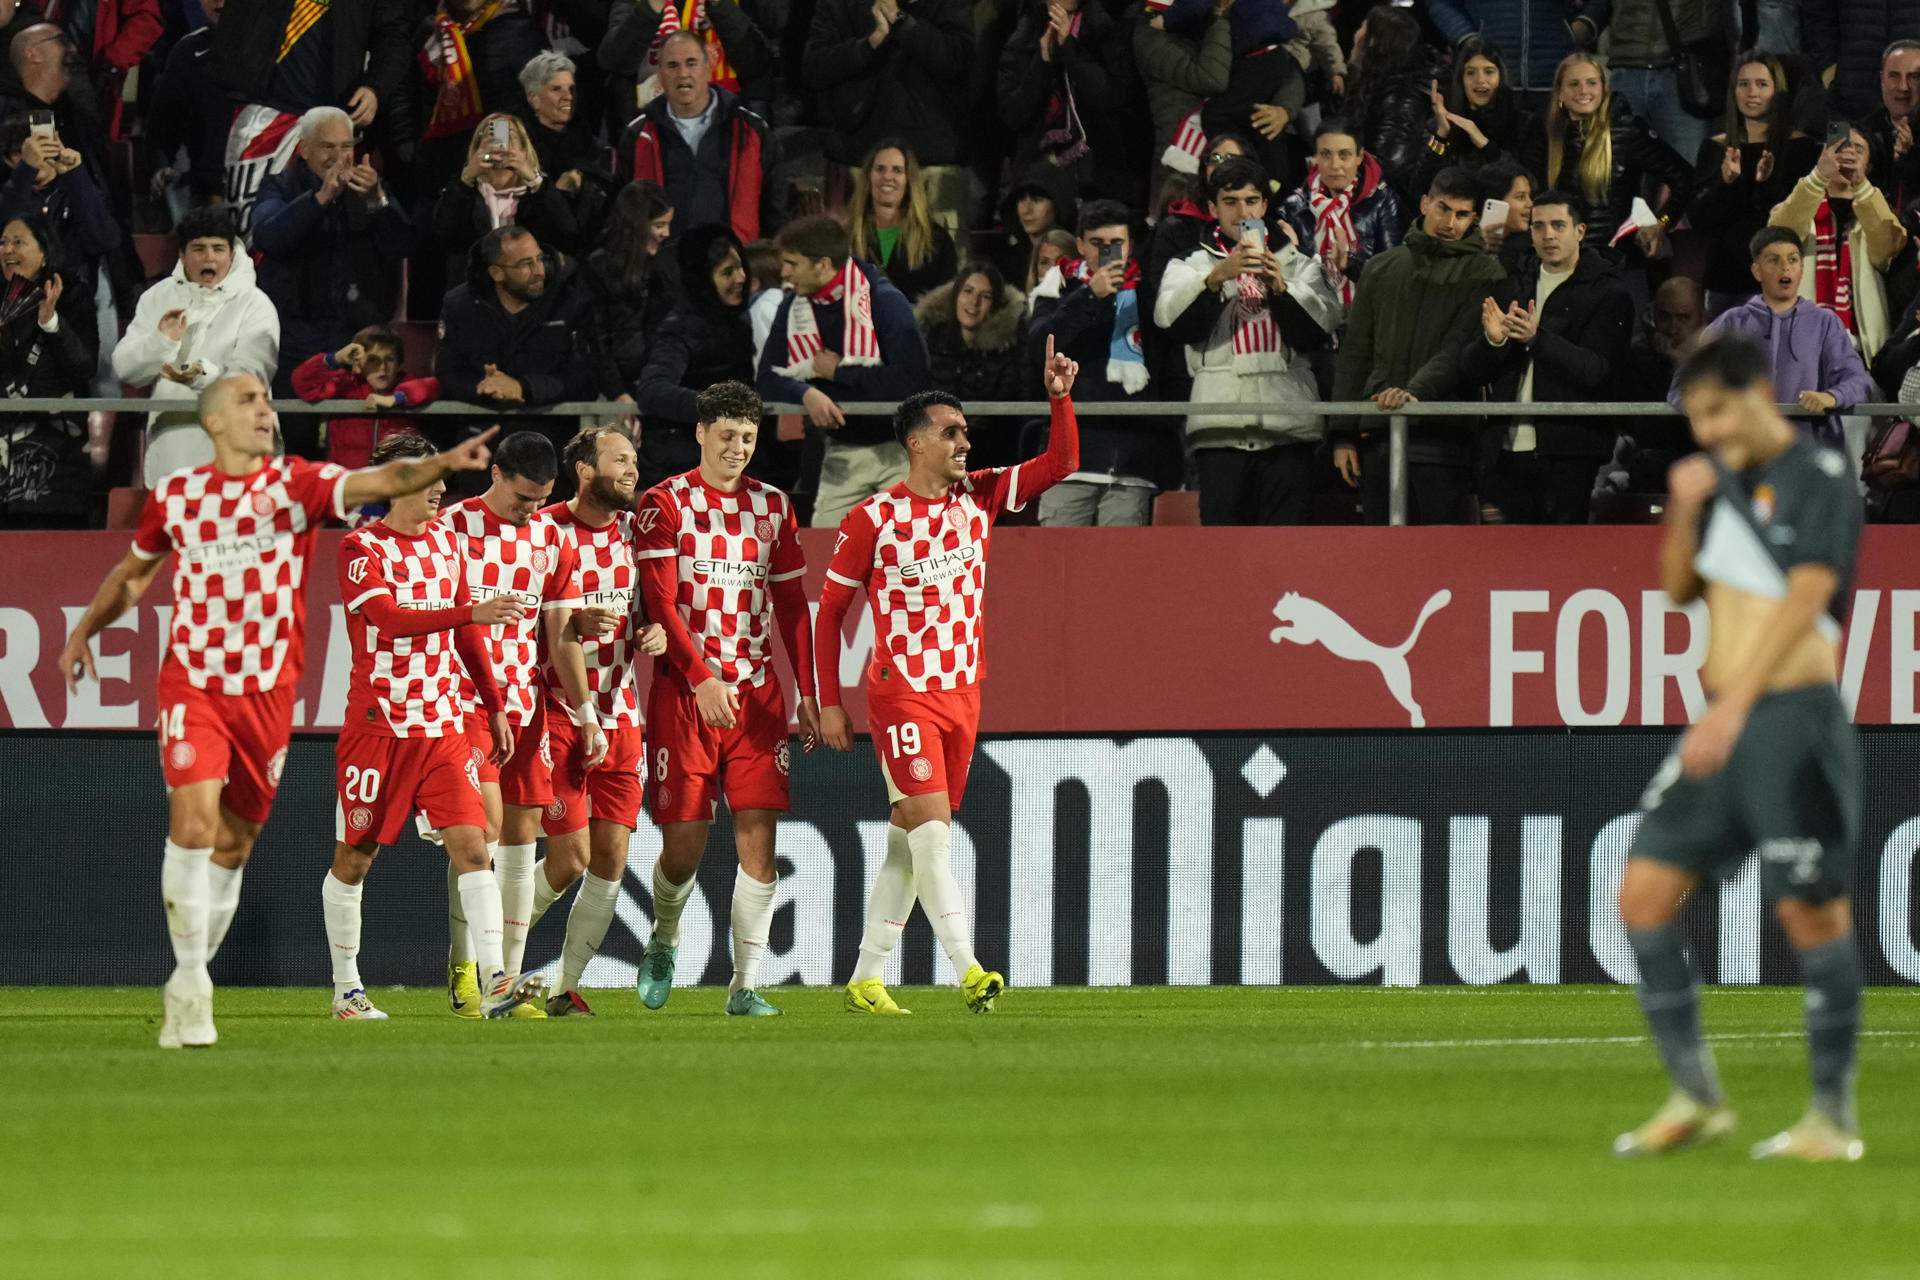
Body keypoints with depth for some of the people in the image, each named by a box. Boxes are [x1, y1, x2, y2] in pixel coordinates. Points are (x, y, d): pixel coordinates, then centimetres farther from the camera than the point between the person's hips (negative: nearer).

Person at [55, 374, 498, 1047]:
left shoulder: (297, 484, -2)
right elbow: (134, 572, 21)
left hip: (267, 691, 1)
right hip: (192, 683, -1)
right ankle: (191, 985, -12)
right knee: (194, 820, -20)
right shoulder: (175, 496, 2)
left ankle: (188, 987, 23)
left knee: (232, 843, 8)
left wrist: (442, 462, -37)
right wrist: (84, 632, 12)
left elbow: (380, 481, -20)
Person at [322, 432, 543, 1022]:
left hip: (442, 725, 5)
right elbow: (391, 617, -24)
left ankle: (496, 983, -19)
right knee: (354, 858, 5)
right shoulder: (362, 547, -8)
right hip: (378, 725, -5)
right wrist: (471, 612, -33)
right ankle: (346, 990, 18)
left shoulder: (446, 541, 12)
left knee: (471, 845, -10)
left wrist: (493, 707, 20)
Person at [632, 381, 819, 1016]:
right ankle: (663, 940, 26)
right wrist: (701, 677, -19)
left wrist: (806, 692, 10)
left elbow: (791, 605, 15)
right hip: (684, 692, -3)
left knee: (758, 837, -6)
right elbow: (660, 601, -9)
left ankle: (746, 986, -2)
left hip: (757, 693, 3)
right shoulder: (665, 503, -2)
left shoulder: (772, 506, 11)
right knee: (684, 841, -5)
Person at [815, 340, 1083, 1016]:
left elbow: (1061, 462, 7)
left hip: (962, 692, 6)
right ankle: (968, 971, -23)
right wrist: (829, 703, -4)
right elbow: (830, 609, -2)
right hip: (901, 694, -6)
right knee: (931, 830, -16)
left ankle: (866, 979, 14)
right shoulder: (872, 519, -8)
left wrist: (1060, 398, -10)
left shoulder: (977, 497, 6)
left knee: (908, 841, 8)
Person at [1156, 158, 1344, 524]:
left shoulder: (1299, 265, 18)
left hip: (1287, 426, 1)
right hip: (1221, 431, -1)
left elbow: (1318, 331, 2)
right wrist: (1218, 278, -22)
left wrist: (1280, 287, -14)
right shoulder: (1191, 267, 16)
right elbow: (1173, 318, -6)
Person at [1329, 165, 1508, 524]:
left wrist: (1417, 390, -27)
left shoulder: (1483, 274, 2)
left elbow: (1461, 348, -11)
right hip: (1378, 437, 4)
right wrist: (1343, 434, 9)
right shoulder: (1382, 269, 16)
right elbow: (1355, 353, 16)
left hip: (1441, 443, -4)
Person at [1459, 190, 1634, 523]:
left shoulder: (1608, 295, 0)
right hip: (1506, 454, 5)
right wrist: (1492, 341, -10)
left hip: (1568, 457, -4)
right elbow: (1470, 371, 13)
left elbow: (1596, 371, -12)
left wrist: (1538, 339, -24)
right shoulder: (1511, 289, 16)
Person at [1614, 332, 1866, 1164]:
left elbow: (1804, 598, -19)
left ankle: (1835, 1117, 2)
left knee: (1810, 910, -6)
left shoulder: (1820, 481, -8)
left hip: (1793, 717, -8)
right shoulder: (1723, 476, 14)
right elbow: (1679, 588, 22)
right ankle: (1695, 1098, 10)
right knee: (1644, 893, 1)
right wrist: (1684, 509, 2)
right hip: (1721, 722, 8)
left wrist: (1736, 706, -28)